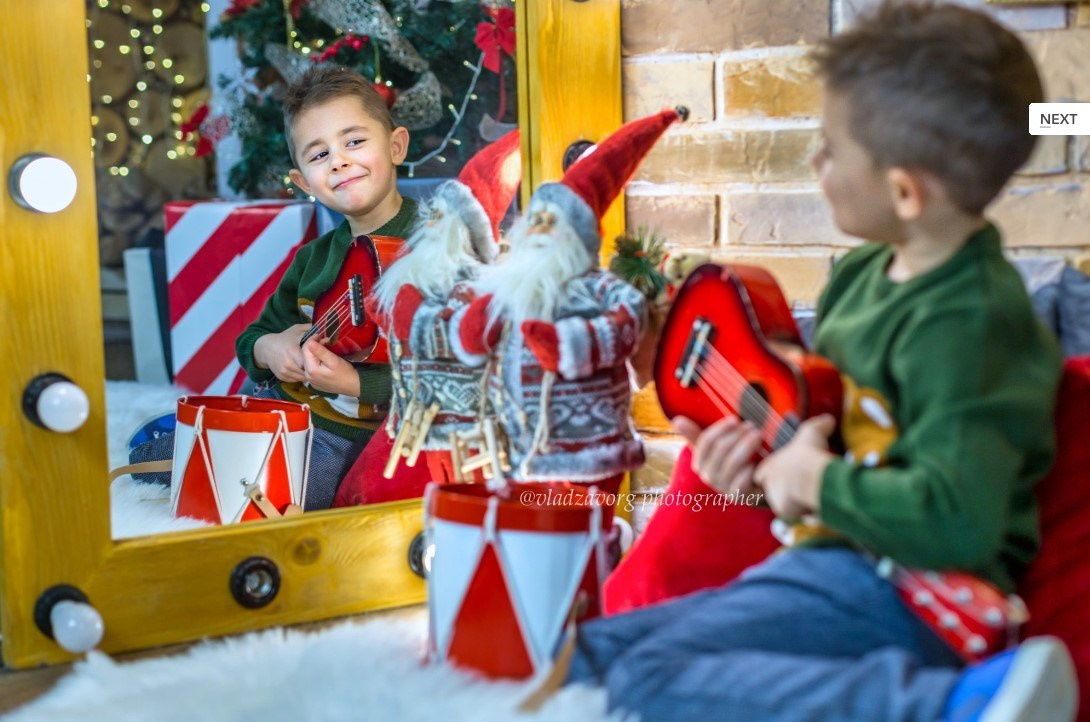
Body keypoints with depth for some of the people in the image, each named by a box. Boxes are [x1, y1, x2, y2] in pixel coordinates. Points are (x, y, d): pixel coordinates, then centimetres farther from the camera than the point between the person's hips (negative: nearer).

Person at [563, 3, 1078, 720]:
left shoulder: (965, 321, -19)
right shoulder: (863, 273, 9)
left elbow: (955, 519, -30)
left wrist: (815, 481, -17)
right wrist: (761, 453, 4)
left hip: (900, 594, -9)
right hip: (828, 561, 9)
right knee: (588, 651, 6)